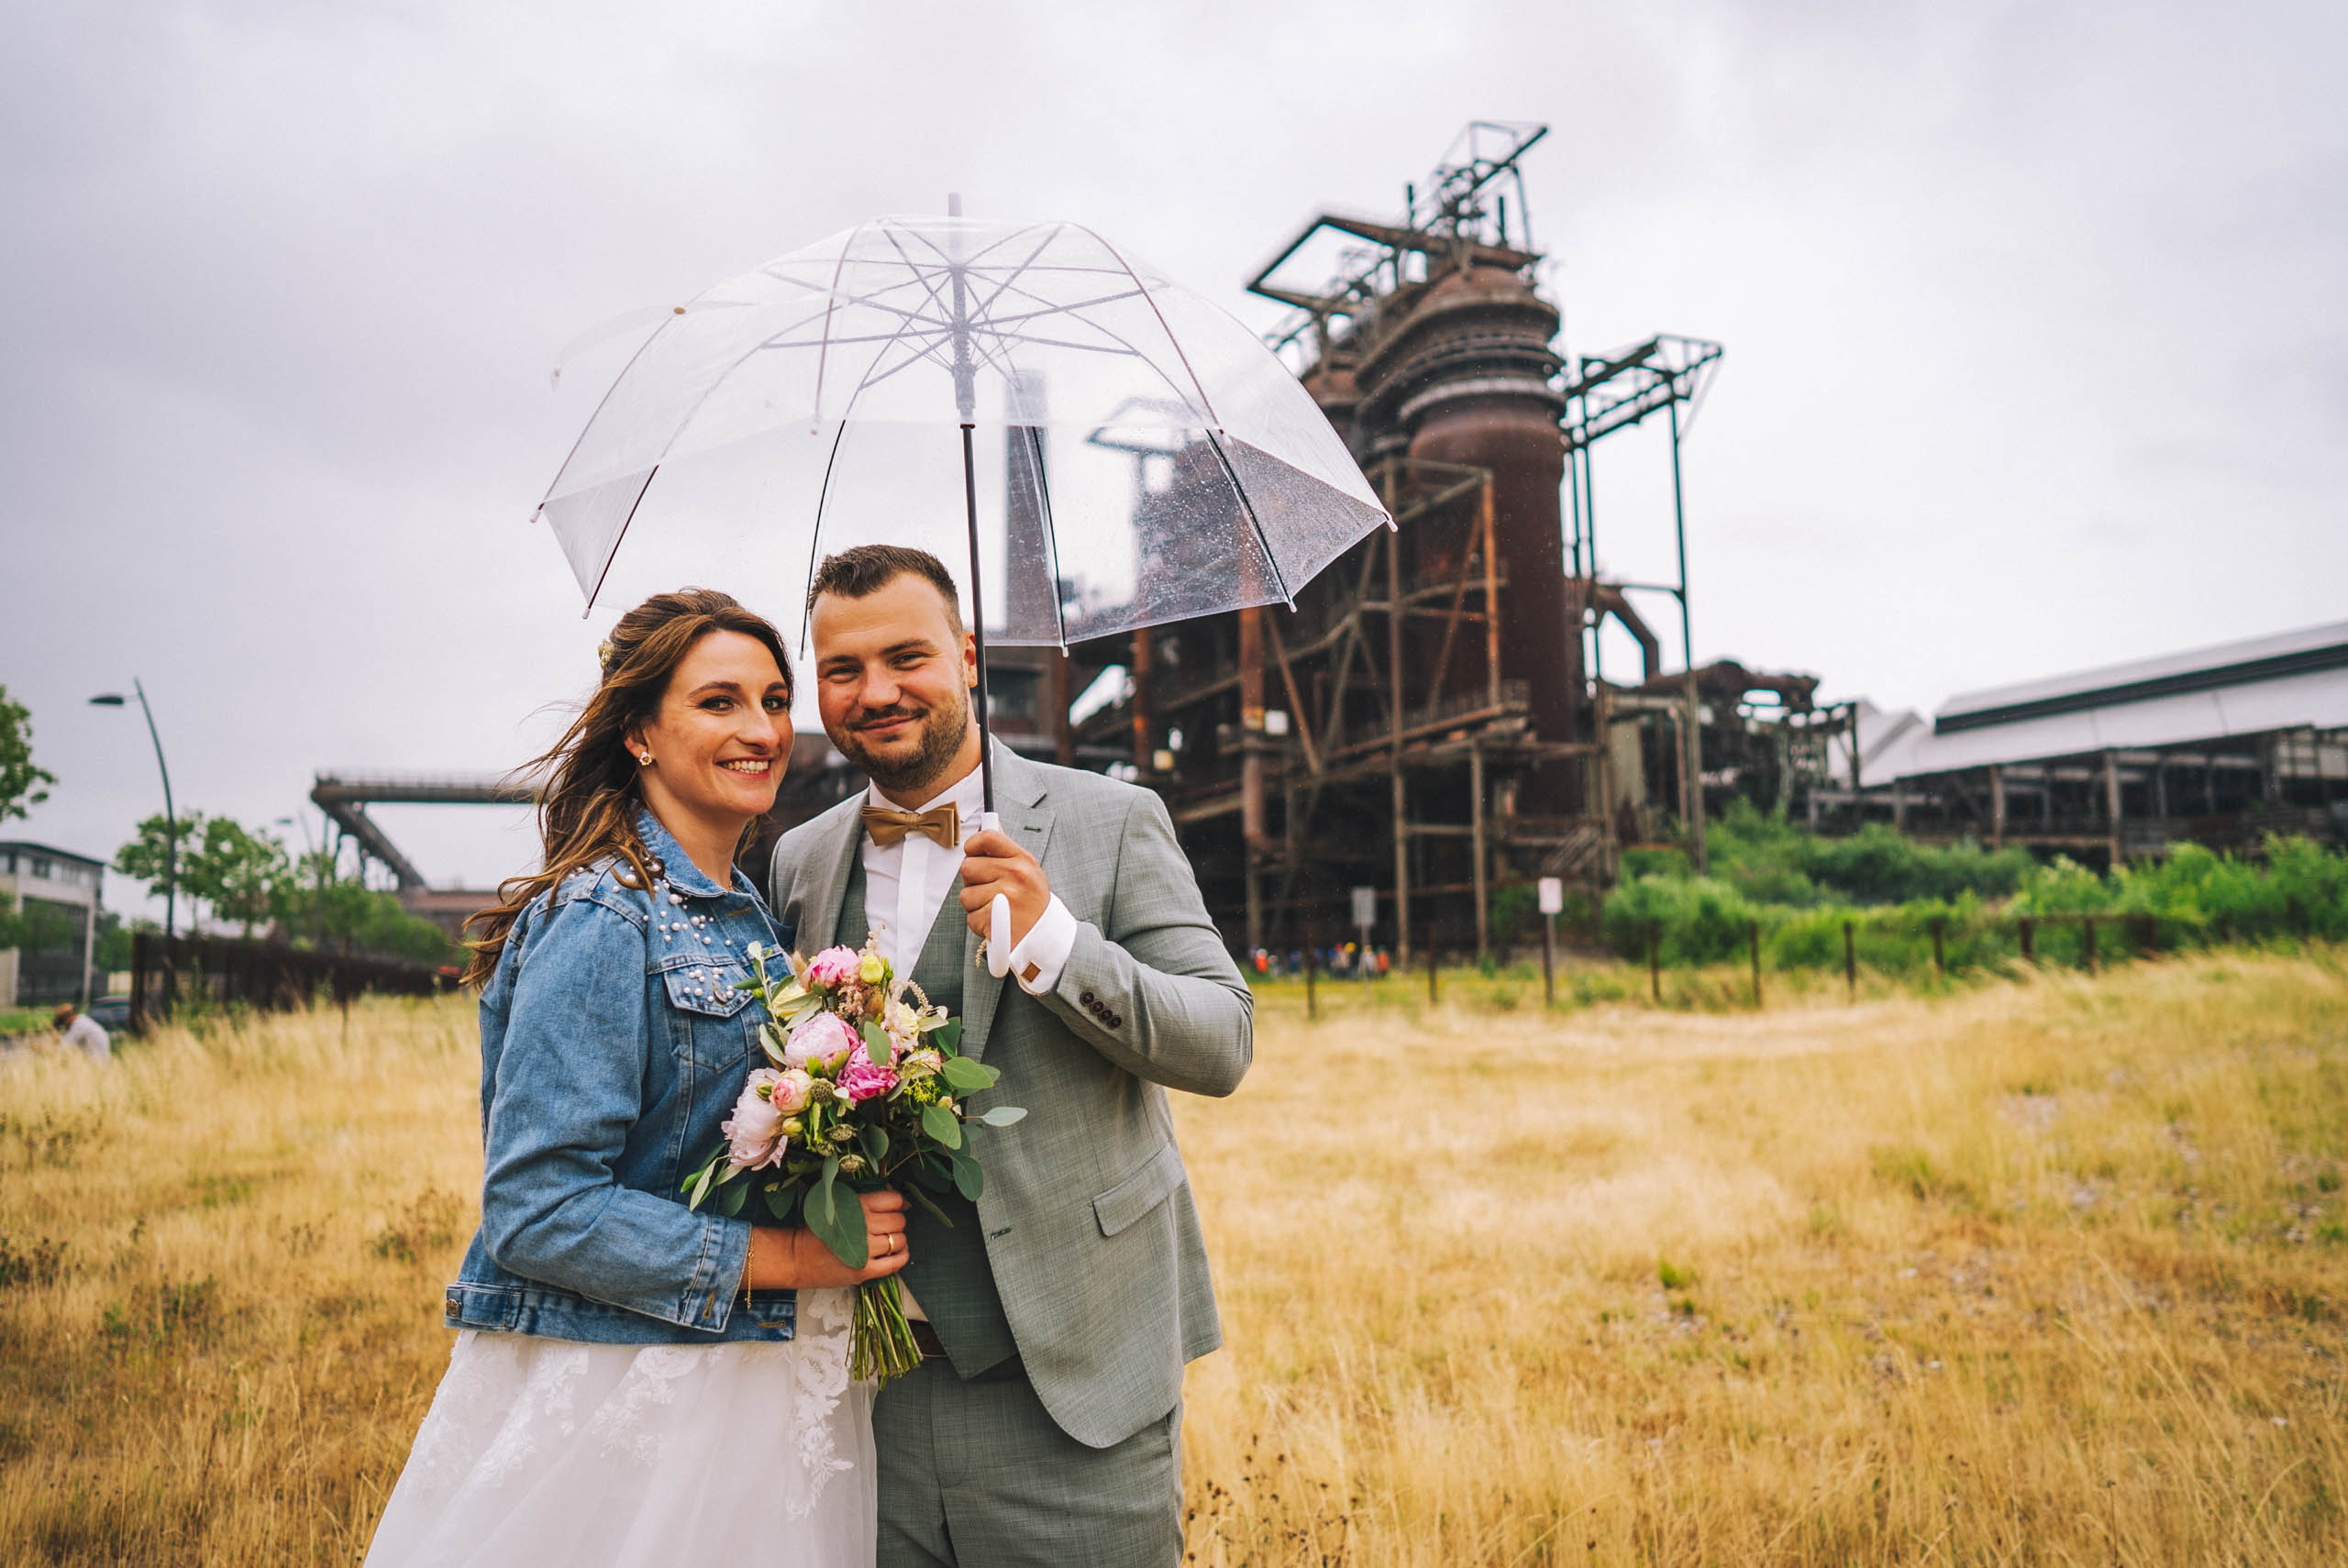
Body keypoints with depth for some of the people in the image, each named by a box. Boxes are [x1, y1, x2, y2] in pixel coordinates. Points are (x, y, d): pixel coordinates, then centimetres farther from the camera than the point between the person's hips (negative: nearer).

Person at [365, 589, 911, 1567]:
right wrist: (789, 1256, -20)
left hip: (751, 1369, 8)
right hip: (620, 1395, -8)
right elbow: (538, 1211, -22)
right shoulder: (601, 922, -18)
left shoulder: (746, 916, 8)